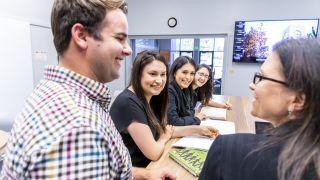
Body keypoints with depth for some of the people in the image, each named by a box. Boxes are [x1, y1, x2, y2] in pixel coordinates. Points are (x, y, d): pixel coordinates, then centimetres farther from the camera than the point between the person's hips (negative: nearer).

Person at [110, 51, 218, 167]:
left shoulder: (149, 99, 0)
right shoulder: (128, 102, -26)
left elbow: (162, 129, 10)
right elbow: (153, 153, -23)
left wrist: (196, 129, 1)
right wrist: (163, 139, -3)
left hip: (147, 165, 7)